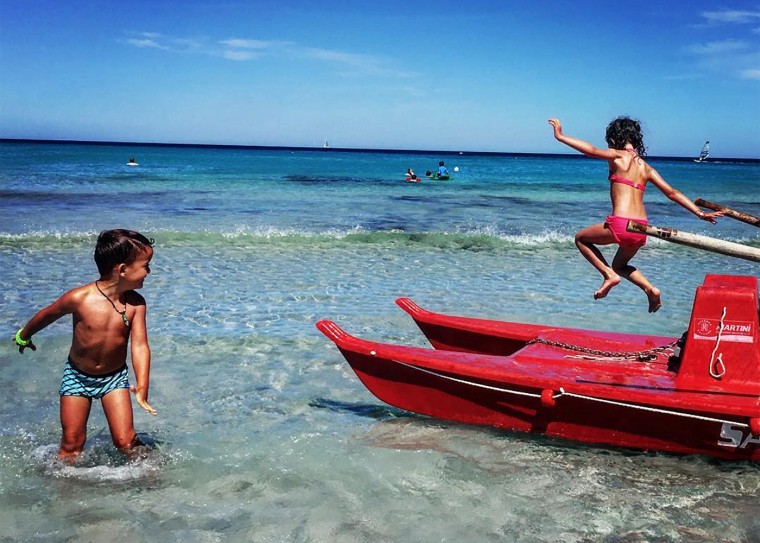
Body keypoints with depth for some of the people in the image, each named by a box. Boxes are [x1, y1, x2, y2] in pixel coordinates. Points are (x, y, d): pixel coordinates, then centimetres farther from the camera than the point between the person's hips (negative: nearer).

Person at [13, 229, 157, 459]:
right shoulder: (79, 298, -23)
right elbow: (46, 315, -4)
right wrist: (24, 336, 15)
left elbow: (139, 346, -20)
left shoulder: (135, 303, -16)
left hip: (114, 377, 1)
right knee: (72, 444, 5)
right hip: (77, 376, -1)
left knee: (126, 441, -5)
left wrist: (142, 389, -31)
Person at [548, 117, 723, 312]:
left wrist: (561, 136, -12)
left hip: (620, 224, -7)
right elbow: (672, 193, 14)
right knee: (620, 264, 32)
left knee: (581, 239, 19)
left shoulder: (618, 156, -1)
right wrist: (700, 213, 17)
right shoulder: (646, 167, 16)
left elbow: (591, 150, -16)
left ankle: (609, 275, 2)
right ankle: (651, 289, 9)